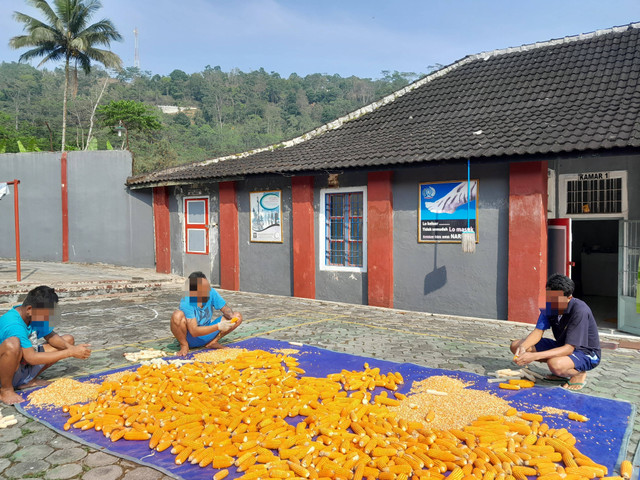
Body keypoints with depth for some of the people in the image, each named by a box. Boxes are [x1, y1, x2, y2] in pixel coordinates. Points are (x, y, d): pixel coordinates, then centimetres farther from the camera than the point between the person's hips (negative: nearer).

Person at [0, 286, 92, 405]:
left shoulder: (35, 315, -6)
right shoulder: (13, 325, -30)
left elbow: (50, 336, 4)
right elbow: (31, 358, -34)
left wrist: (70, 347, -17)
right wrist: (70, 353, -33)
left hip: (24, 366, 8)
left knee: (68, 340, 1)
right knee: (12, 343, -40)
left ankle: (28, 380, 3)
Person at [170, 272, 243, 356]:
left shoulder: (211, 293, -15)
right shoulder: (186, 303, -27)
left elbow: (225, 308, -3)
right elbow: (194, 332, -30)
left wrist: (232, 316, -27)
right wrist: (218, 327, -38)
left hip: (206, 334, 4)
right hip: (190, 337, -4)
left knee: (238, 316, -10)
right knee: (177, 315, -35)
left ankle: (212, 342, -3)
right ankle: (184, 345, -9)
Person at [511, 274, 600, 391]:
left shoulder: (580, 311, -29)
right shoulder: (548, 306, -8)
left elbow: (569, 349, -31)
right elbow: (538, 332, -10)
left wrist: (535, 356, -39)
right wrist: (523, 347, -32)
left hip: (587, 353, -7)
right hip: (562, 347, 8)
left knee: (555, 364, -41)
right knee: (516, 345, -8)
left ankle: (579, 373, -5)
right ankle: (561, 373, 3)